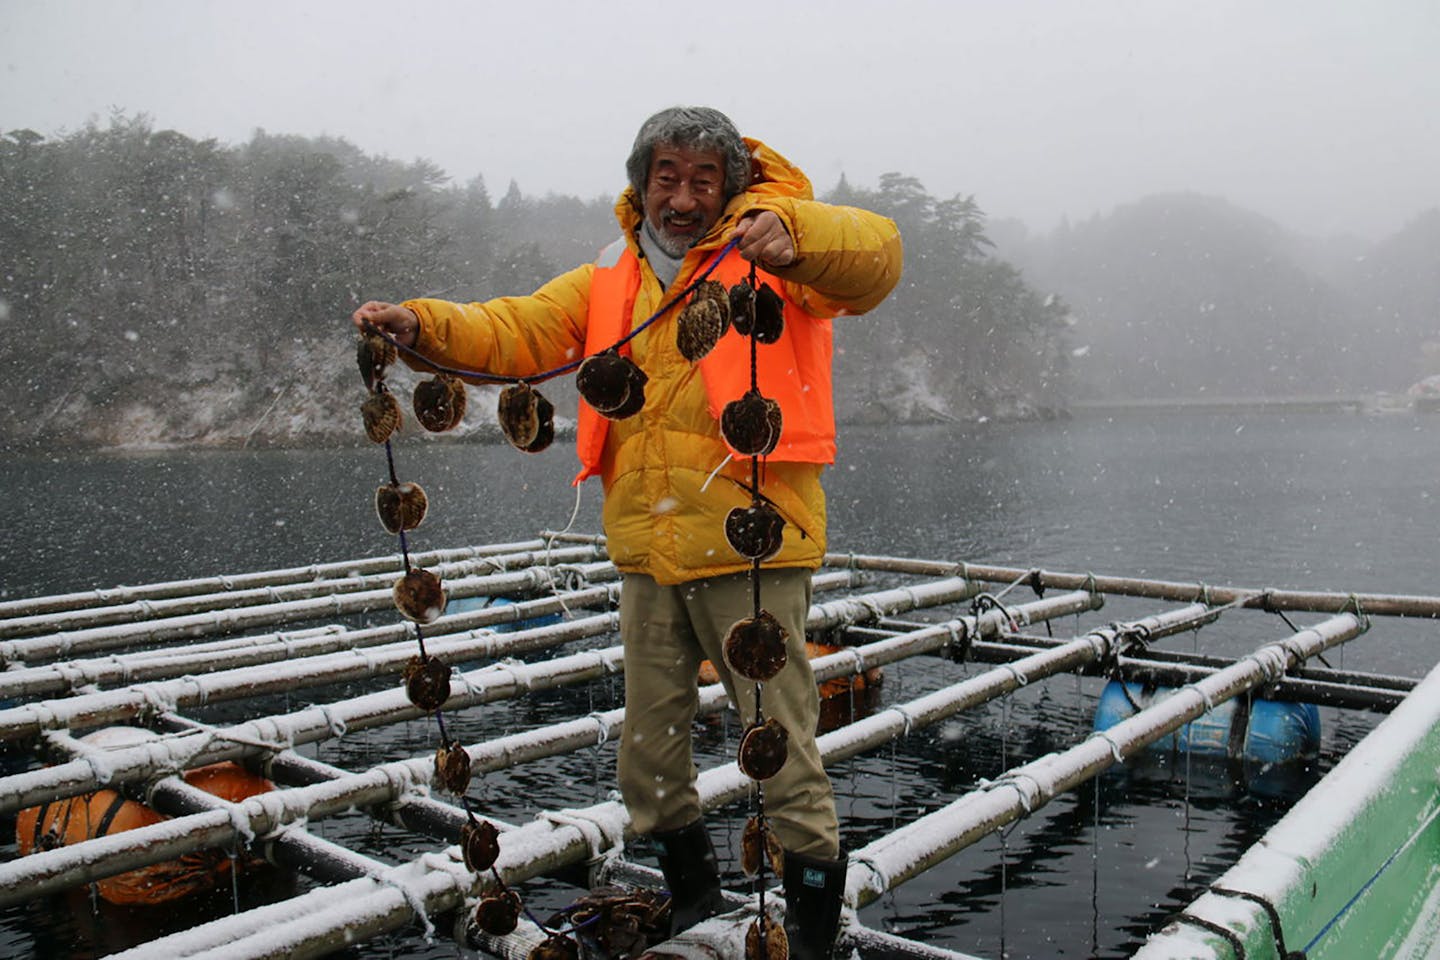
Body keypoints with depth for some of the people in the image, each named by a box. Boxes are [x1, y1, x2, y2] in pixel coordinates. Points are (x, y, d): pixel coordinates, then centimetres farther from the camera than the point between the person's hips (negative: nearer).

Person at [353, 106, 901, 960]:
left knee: (781, 737, 2)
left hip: (749, 540, -5)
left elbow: (873, 260, -19)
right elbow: (519, 332, 5)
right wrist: (423, 325, -12)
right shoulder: (611, 282, 13)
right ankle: (691, 886, 40)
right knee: (649, 745, 17)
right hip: (648, 546, 6)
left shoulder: (770, 253, -2)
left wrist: (789, 229, -39)